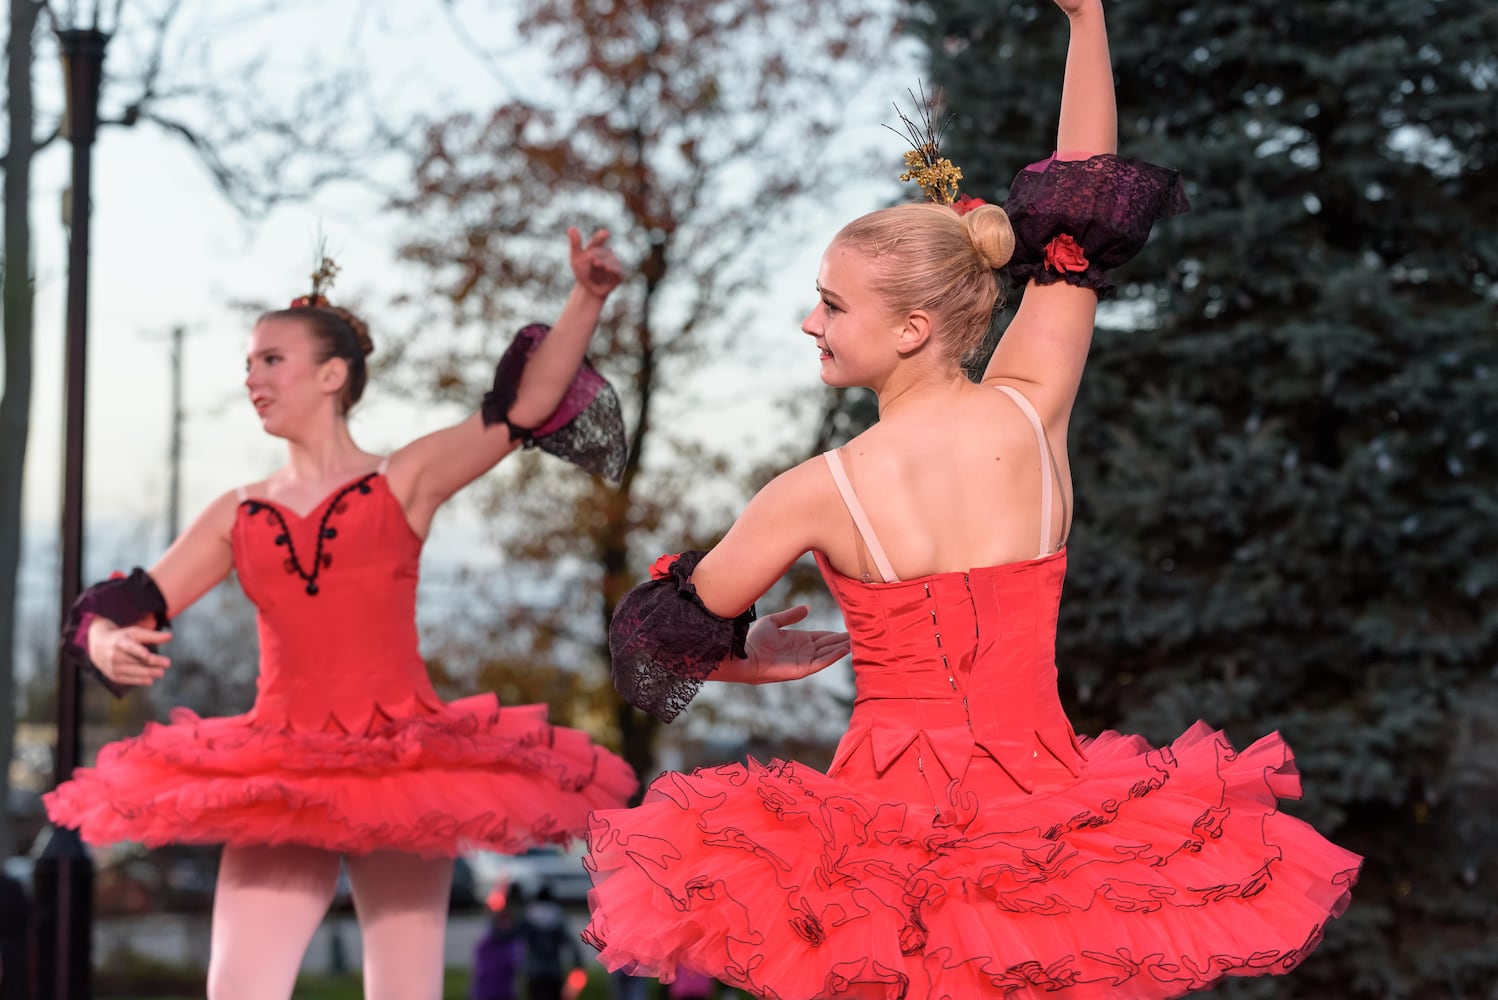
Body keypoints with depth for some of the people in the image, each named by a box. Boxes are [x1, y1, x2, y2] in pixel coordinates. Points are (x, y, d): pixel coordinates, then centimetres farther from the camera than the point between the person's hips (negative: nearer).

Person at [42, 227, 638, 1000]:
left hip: (402, 768, -3)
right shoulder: (238, 515, 14)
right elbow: (131, 608, 15)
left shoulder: (404, 482, 5)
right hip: (278, 781, 3)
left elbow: (528, 406, -3)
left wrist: (587, 300, -15)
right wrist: (107, 644, -8)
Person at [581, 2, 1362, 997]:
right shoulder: (1032, 415, -5)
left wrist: (762, 656, 27)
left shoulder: (819, 493, -11)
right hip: (1040, 795, 3)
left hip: (893, 806, -3)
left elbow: (678, 625, 4)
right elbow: (1080, 230, 7)